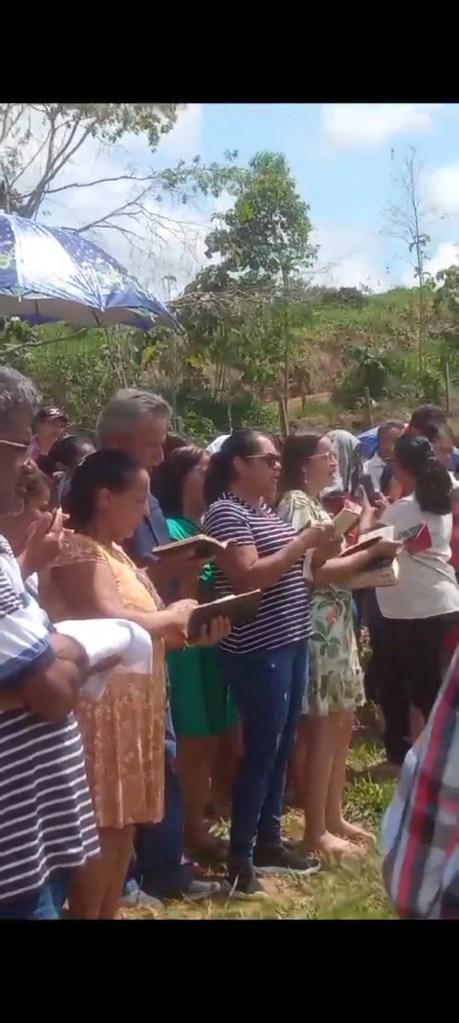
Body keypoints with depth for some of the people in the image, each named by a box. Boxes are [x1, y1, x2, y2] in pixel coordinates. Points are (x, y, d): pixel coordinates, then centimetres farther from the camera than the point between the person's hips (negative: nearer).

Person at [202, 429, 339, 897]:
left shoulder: (266, 510, 15)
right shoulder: (226, 511, -13)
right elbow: (248, 577, -23)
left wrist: (316, 549, 6)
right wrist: (303, 542, -20)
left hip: (290, 643, 9)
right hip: (257, 651, -9)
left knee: (282, 746, 15)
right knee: (261, 750, -4)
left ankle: (268, 841, 26)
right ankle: (239, 858, 6)